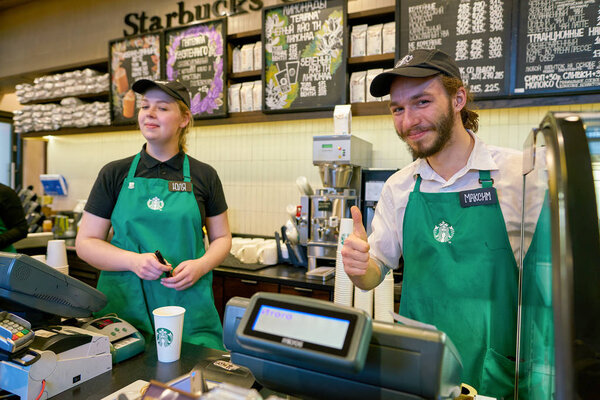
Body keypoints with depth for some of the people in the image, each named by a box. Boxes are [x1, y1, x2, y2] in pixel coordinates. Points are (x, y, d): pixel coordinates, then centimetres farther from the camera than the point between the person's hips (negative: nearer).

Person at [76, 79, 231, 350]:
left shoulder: (204, 176, 3)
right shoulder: (114, 174, 3)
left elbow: (221, 238, 9)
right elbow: (85, 242, 3)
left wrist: (200, 266, -11)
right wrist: (134, 260, -14)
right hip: (124, 305, 1)